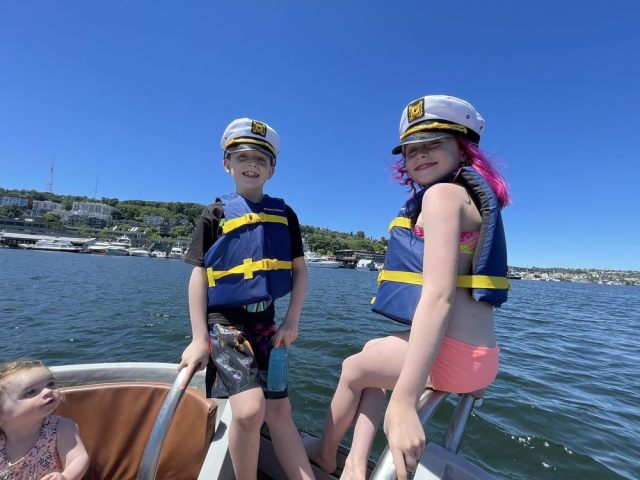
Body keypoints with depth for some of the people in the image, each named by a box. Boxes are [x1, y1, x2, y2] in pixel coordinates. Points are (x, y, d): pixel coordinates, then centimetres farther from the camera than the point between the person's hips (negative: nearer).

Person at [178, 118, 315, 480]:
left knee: (280, 411, 10)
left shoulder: (285, 215, 6)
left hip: (265, 321, 3)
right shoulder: (216, 214, -1)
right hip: (225, 321, -3)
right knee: (249, 408, -19)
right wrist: (199, 338, -8)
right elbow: (199, 275, -3)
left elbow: (300, 270, 5)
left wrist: (292, 321, -4)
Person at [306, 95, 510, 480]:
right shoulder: (472, 197, 14)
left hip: (454, 353, -9)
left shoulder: (443, 194, -14)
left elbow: (438, 297, -26)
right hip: (476, 351, 9)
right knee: (374, 352, 26)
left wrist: (404, 401, -30)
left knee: (353, 369, 13)